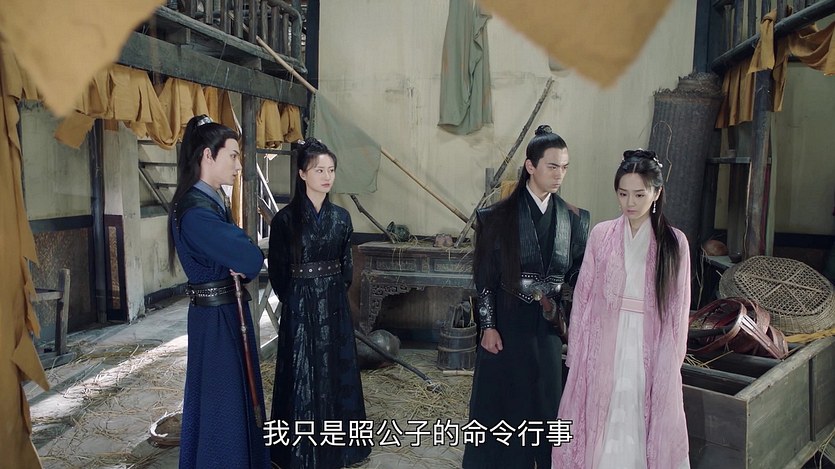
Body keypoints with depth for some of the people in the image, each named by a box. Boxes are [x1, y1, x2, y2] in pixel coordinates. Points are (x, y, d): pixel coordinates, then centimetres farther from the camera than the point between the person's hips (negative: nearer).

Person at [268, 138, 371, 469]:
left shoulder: (341, 217, 3)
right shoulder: (285, 219, -9)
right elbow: (277, 271, -3)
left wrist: (334, 293, 8)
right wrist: (296, 301, 5)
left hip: (335, 307, 4)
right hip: (300, 310, -4)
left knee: (336, 374, 12)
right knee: (302, 378, 5)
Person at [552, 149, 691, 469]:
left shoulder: (674, 242, -2)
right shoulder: (601, 235, -1)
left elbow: (678, 309, 1)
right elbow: (583, 297, 1)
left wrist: (671, 362, 0)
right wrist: (577, 353, 0)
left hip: (650, 352, 0)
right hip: (603, 348, 1)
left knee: (643, 428, 9)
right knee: (599, 425, 9)